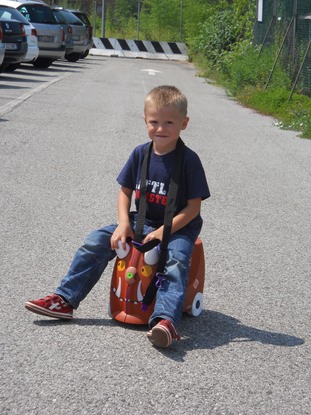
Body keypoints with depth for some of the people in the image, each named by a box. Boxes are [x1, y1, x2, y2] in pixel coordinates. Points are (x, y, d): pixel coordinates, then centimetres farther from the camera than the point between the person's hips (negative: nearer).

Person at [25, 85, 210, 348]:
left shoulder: (188, 160, -14)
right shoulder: (140, 154, -1)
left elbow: (194, 207, -13)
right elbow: (125, 191, 7)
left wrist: (164, 231, -22)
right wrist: (124, 224, -9)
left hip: (178, 227, -5)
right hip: (141, 222, 5)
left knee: (176, 259, -35)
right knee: (96, 241, -7)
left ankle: (165, 319, -51)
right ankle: (64, 300, -1)